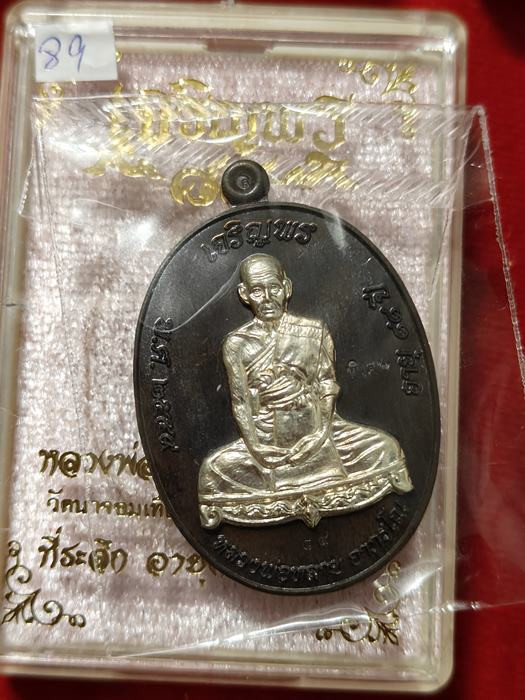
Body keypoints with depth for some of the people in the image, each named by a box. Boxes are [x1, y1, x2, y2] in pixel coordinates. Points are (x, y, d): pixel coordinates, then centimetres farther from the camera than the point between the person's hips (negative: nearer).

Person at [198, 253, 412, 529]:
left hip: (317, 430, 1)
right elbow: (240, 402, -3)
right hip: (267, 440, -1)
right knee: (214, 469, -20)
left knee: (387, 448, -9)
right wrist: (255, 447, -14)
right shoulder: (236, 344, -1)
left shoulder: (314, 332, 1)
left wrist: (321, 431, -14)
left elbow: (328, 387, -1)